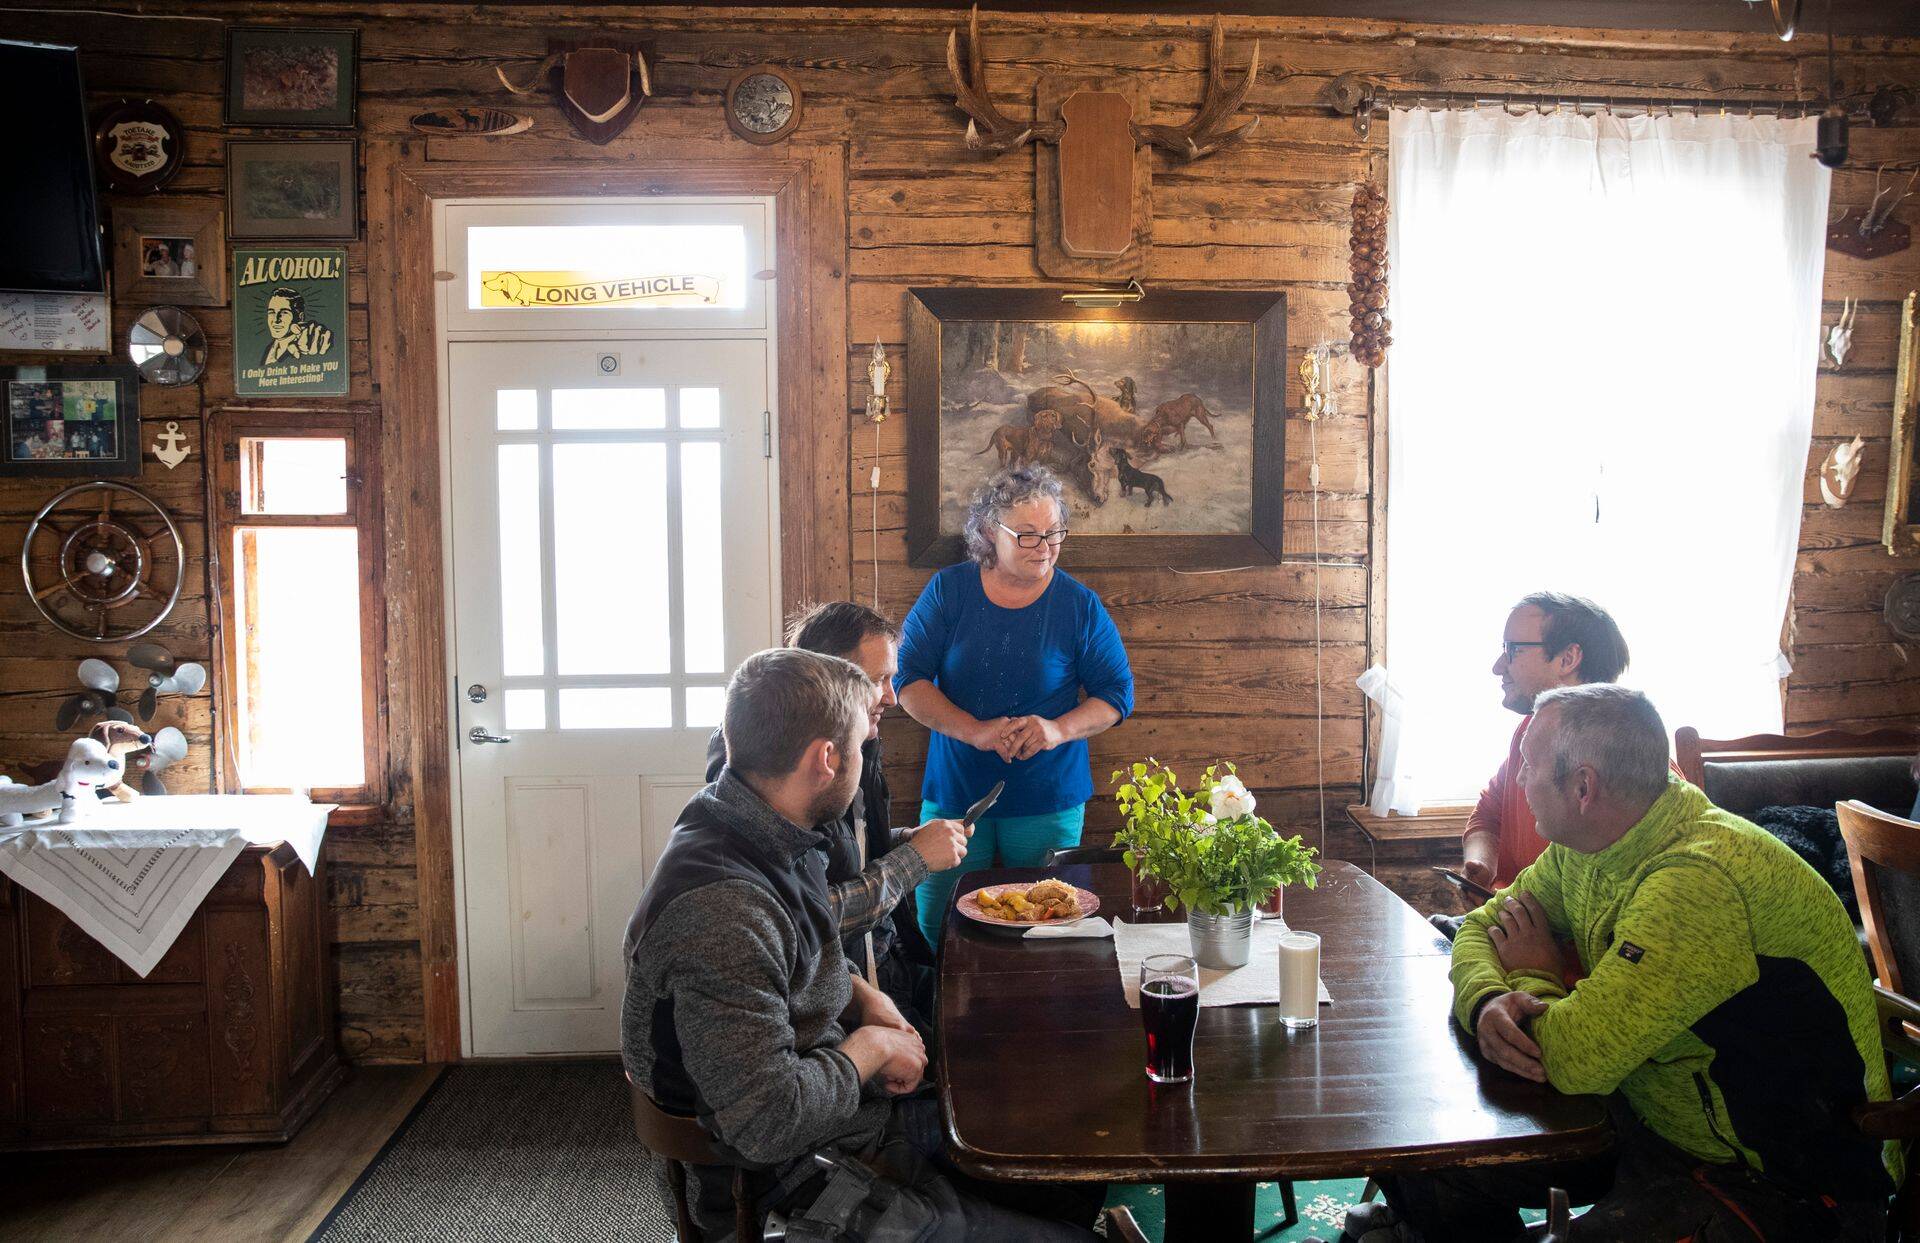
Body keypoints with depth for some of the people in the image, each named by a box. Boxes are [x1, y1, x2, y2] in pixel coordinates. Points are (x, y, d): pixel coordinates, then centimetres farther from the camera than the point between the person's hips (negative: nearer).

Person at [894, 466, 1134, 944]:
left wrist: (1058, 730, -17)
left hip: (1050, 803, 0)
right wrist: (974, 731, -20)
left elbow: (1117, 693, 2)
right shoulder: (948, 591, -2)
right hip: (954, 793, 1)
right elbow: (908, 680, -5)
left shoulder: (1079, 605, -3)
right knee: (937, 931, 7)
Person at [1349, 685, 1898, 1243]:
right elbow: (1481, 926, 9)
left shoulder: (1698, 882, -30)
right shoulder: (1581, 847, -1)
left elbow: (1575, 1058, -33)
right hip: (1647, 1122, 8)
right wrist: (1488, 1001, -16)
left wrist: (1533, 975, -10)